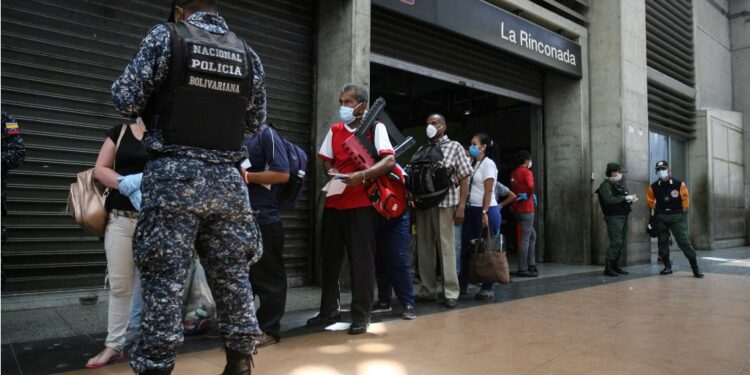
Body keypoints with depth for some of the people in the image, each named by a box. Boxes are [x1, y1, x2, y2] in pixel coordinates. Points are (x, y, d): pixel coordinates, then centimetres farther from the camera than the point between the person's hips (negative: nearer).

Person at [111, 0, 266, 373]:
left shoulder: (166, 37, 1)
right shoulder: (247, 53, 11)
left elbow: (126, 99, -2)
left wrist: (161, 104, 18)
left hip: (175, 175, -3)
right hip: (228, 179, 4)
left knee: (164, 281, 2)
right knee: (233, 278, 10)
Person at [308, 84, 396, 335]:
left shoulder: (375, 127, -3)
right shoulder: (334, 130, 12)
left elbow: (389, 161, -14)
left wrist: (362, 175, -28)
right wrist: (332, 172, -5)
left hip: (361, 204, -5)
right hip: (334, 203, 5)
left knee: (361, 260, -2)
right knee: (330, 257, 11)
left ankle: (361, 316, 9)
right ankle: (329, 310, 25)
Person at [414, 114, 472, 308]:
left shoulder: (454, 147, 5)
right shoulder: (422, 150, 14)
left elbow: (464, 179, 1)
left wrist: (461, 206, -8)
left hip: (445, 204, -4)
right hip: (423, 204, 4)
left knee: (446, 248, -1)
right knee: (424, 248, 7)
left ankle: (451, 293, 6)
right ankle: (427, 290, 16)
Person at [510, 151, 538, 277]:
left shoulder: (513, 173, 13)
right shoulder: (526, 172, -10)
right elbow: (530, 186, -28)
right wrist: (530, 195, -10)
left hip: (516, 208, 8)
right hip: (526, 208, -8)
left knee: (532, 235, 18)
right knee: (525, 238, -4)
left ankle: (531, 265, 19)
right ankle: (522, 269, -2)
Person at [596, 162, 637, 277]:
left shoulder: (620, 185, 20)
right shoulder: (605, 185, -8)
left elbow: (625, 198, 23)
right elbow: (609, 200, -22)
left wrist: (631, 199, 2)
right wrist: (625, 198, -16)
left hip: (623, 216, 9)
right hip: (613, 217, -9)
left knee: (621, 244, 9)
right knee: (616, 242, -14)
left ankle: (616, 266, 16)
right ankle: (608, 268, -10)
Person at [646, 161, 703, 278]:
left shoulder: (679, 184, -6)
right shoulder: (653, 187, 1)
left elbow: (685, 199, 3)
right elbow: (650, 201, 16)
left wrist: (682, 214, 7)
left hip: (677, 216, -3)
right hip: (660, 217, 3)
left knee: (683, 241, -9)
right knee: (662, 242, 6)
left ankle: (695, 268, -4)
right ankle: (667, 266, 16)